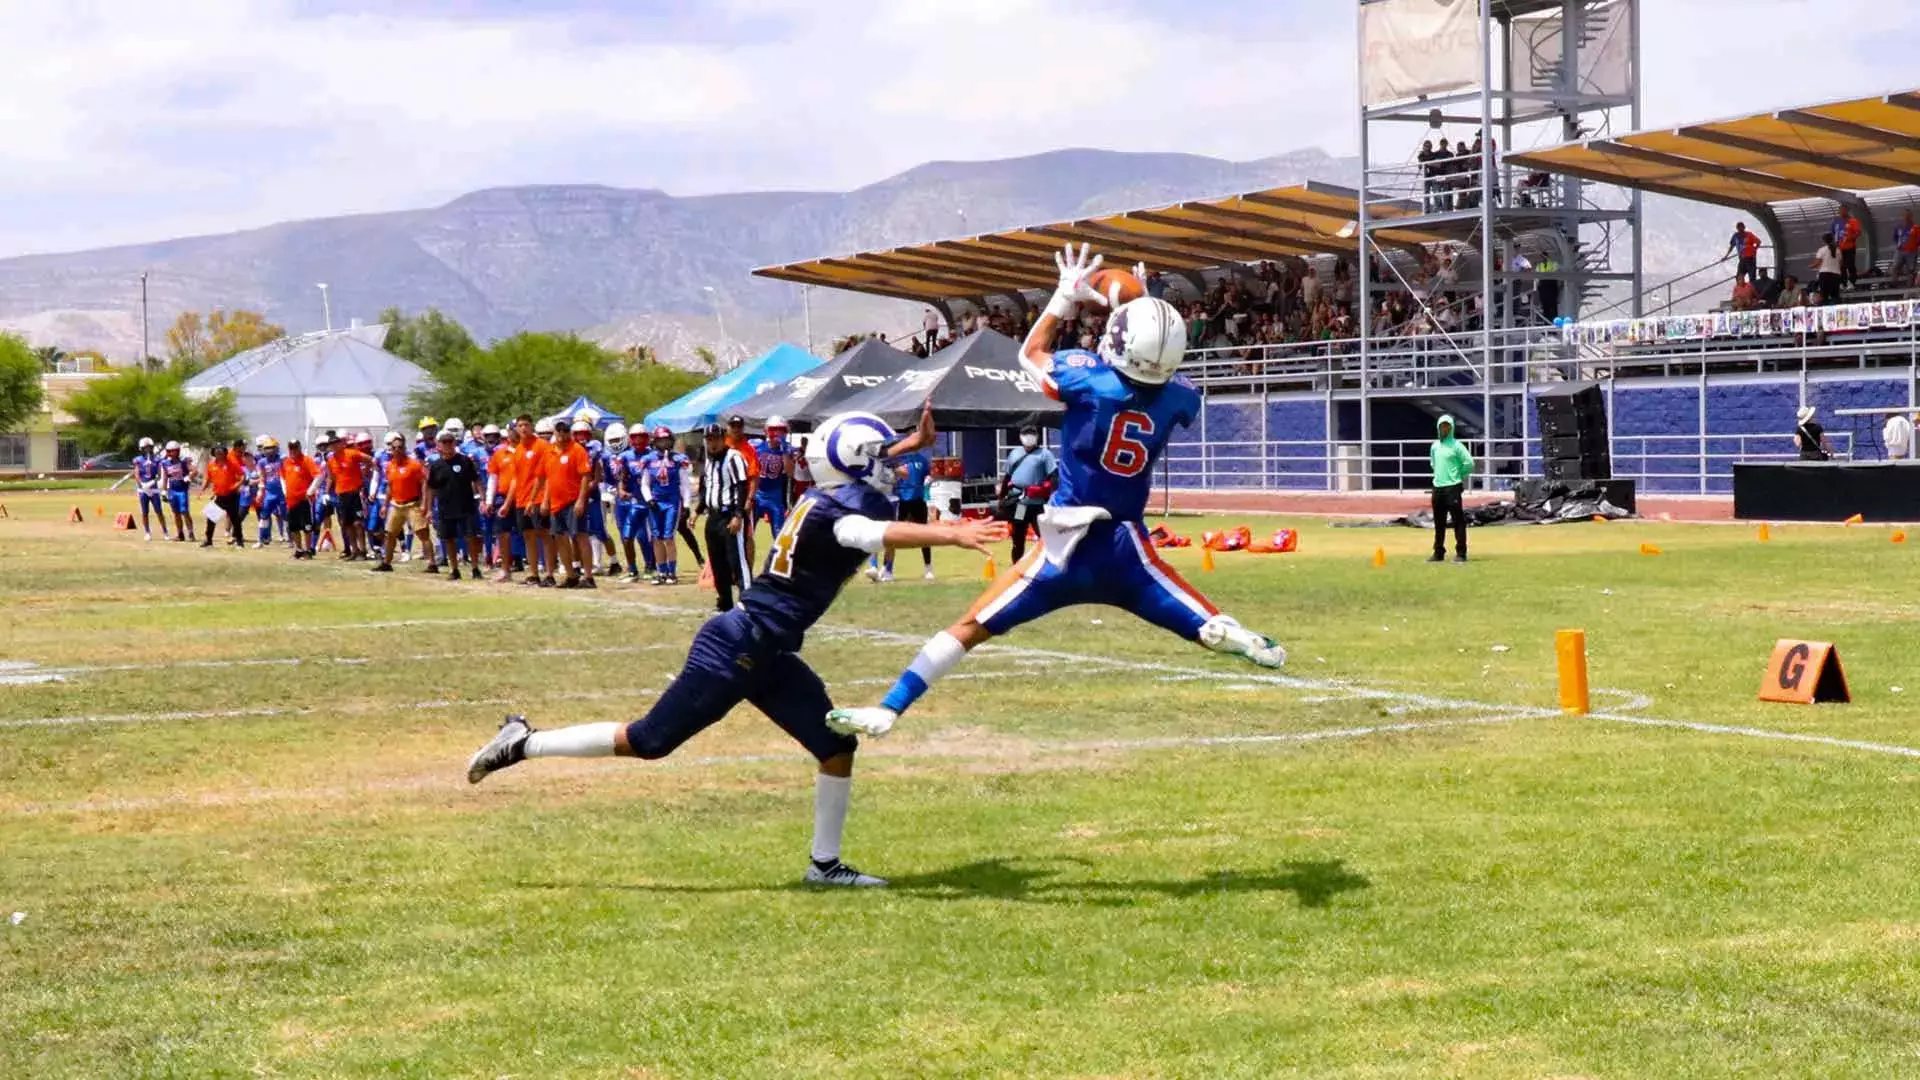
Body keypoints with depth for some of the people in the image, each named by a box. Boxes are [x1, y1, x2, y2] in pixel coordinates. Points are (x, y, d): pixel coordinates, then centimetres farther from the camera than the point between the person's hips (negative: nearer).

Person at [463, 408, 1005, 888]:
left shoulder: (825, 499, 7)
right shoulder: (832, 513, -21)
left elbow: (856, 469, 31)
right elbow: (880, 534, -43)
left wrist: (913, 443, 34)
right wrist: (953, 535, -52)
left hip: (766, 655, 10)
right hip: (737, 648, -10)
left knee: (837, 746, 6)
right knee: (647, 742, 1)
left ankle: (825, 863, 15)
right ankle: (525, 743, 14)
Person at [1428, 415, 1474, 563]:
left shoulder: (1456, 445, -6)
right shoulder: (1434, 446, 13)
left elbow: (1469, 463, -10)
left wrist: (1458, 476, 0)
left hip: (1452, 487, -7)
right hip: (1437, 488, 7)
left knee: (1458, 521, -5)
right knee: (1439, 523, 10)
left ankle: (1461, 553, -4)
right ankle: (1439, 553, 16)